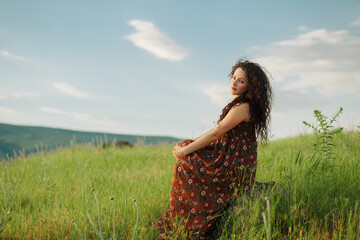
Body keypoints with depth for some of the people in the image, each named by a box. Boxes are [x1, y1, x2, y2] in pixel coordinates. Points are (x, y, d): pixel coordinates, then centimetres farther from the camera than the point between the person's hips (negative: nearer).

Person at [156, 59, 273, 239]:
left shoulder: (242, 106, -19)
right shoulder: (240, 104, 12)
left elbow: (215, 133, -19)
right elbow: (218, 135, 14)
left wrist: (185, 151, -12)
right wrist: (186, 147, 8)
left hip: (235, 166, -10)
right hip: (229, 156, 10)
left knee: (186, 164, -11)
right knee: (184, 146, 11)